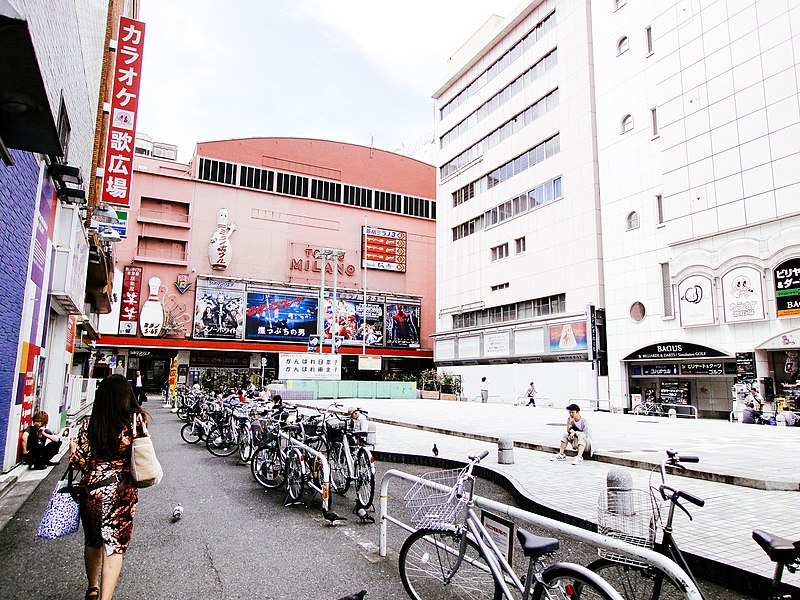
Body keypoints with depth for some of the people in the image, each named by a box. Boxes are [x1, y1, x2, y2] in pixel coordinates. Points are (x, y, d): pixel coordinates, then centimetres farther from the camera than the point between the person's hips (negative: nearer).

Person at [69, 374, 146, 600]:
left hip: (92, 488, 2)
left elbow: (79, 461, -5)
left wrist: (73, 446, 14)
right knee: (115, 546, 7)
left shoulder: (89, 425, -9)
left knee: (92, 541, 23)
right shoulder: (135, 422, -12)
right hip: (122, 491, -2)